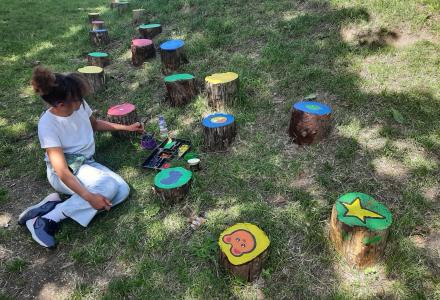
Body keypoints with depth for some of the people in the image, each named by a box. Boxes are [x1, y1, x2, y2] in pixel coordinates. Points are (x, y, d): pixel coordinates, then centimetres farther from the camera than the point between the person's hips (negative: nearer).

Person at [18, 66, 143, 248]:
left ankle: (55, 205, -16)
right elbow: (62, 169, -27)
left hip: (87, 164, 7)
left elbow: (95, 124, 17)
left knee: (123, 190, -18)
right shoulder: (48, 124, -23)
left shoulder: (79, 106, -8)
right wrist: (89, 197, -38)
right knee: (108, 186, -32)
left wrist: (127, 128, 13)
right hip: (64, 173, -7)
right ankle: (49, 218, -18)